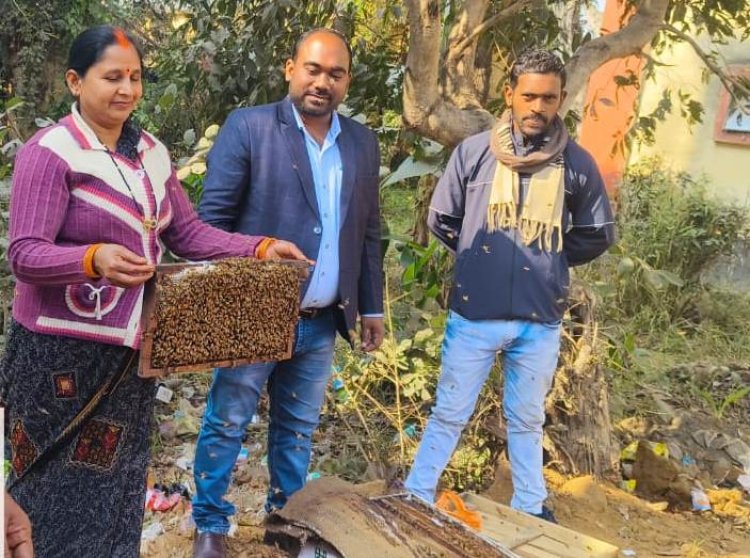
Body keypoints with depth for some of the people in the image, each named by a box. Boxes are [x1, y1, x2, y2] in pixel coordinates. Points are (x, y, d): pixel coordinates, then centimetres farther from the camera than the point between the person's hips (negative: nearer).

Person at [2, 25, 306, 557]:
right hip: (63, 350, -6)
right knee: (62, 486, 5)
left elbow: (187, 232, 8)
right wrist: (94, 259, -38)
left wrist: (261, 248, -4)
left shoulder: (151, 152, 7)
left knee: (118, 481, 15)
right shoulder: (49, 151, -13)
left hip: (132, 348, 6)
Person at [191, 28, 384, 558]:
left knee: (297, 428, 16)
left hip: (321, 321, 4)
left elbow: (368, 231, 13)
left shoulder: (363, 142, 8)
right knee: (226, 424, 6)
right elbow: (213, 217, -8)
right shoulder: (248, 127, -6)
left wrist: (373, 306, 12)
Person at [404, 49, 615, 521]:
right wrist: (477, 255, 8)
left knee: (527, 420, 18)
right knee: (450, 414, 11)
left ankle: (529, 509, 35)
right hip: (474, 315, -1)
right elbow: (442, 220, 8)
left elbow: (598, 234, 11)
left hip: (541, 321, 1)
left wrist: (550, 259, 7)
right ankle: (416, 500, 26)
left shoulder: (577, 163, -2)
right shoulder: (474, 151, -4)